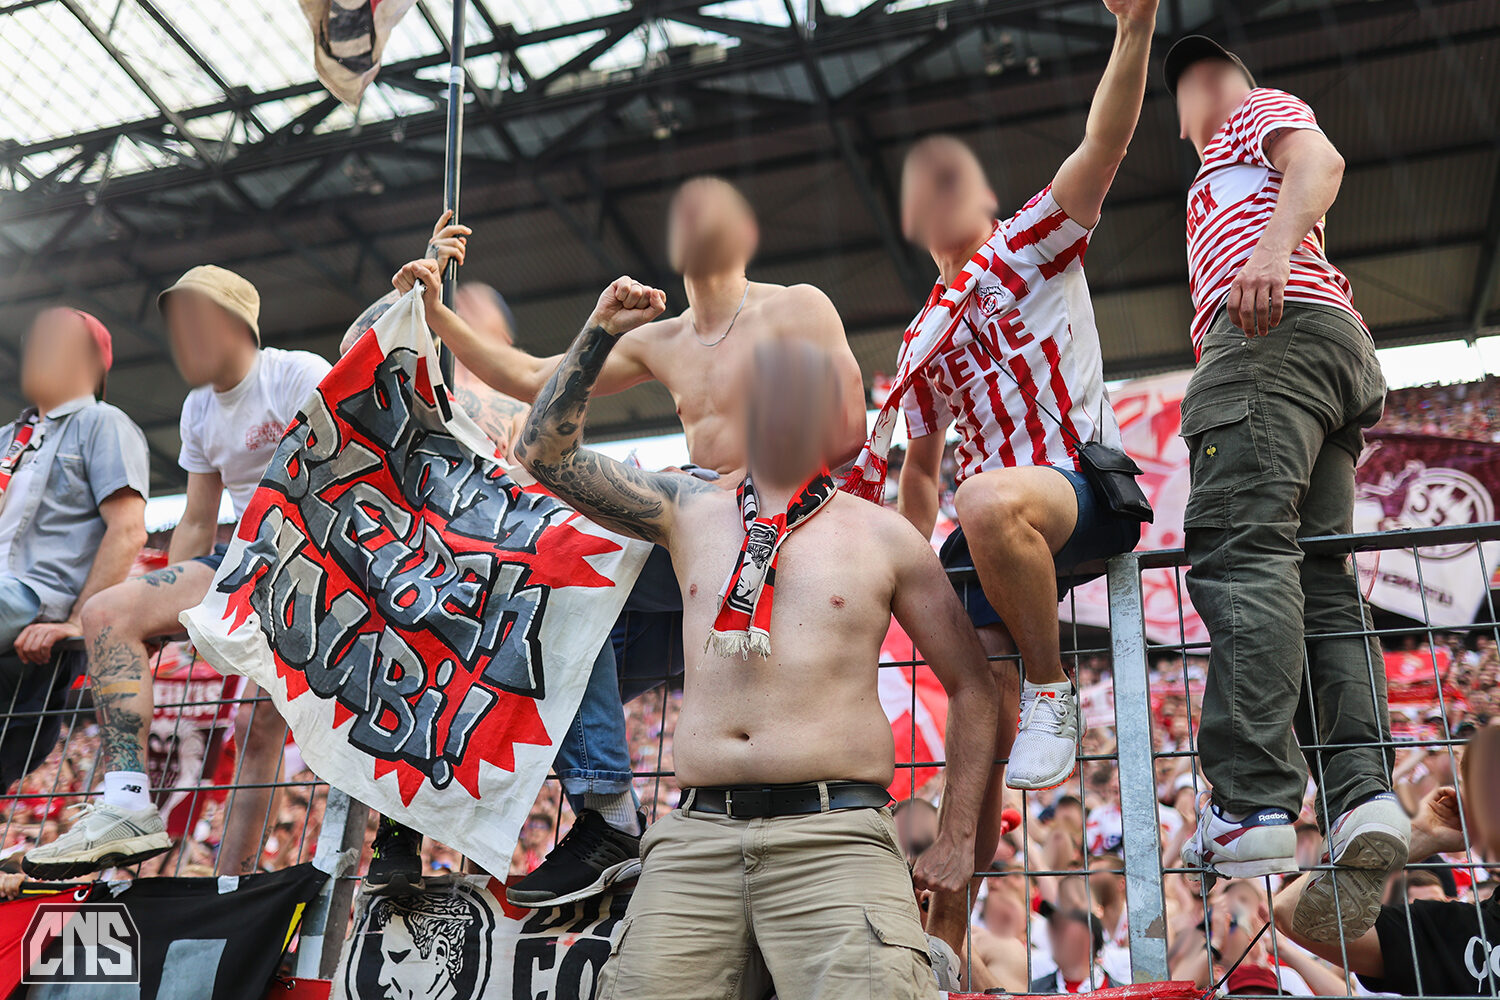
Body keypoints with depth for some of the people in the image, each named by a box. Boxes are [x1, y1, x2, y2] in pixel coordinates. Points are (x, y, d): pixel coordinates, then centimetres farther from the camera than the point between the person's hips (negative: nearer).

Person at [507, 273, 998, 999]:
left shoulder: (883, 536, 9)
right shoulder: (689, 512, 16)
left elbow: (972, 687, 12)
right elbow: (546, 453, 17)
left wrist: (957, 840, 8)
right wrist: (601, 332, 10)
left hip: (833, 837, -2)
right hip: (694, 837, 3)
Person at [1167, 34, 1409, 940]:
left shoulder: (1258, 110, 17)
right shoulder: (1237, 171, 41)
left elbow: (1320, 159, -6)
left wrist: (1275, 245, -25)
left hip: (1276, 330, -9)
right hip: (1341, 355, 9)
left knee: (1241, 552, -23)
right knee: (1321, 582, -3)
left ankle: (1254, 804, -34)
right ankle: (1363, 797, -16)